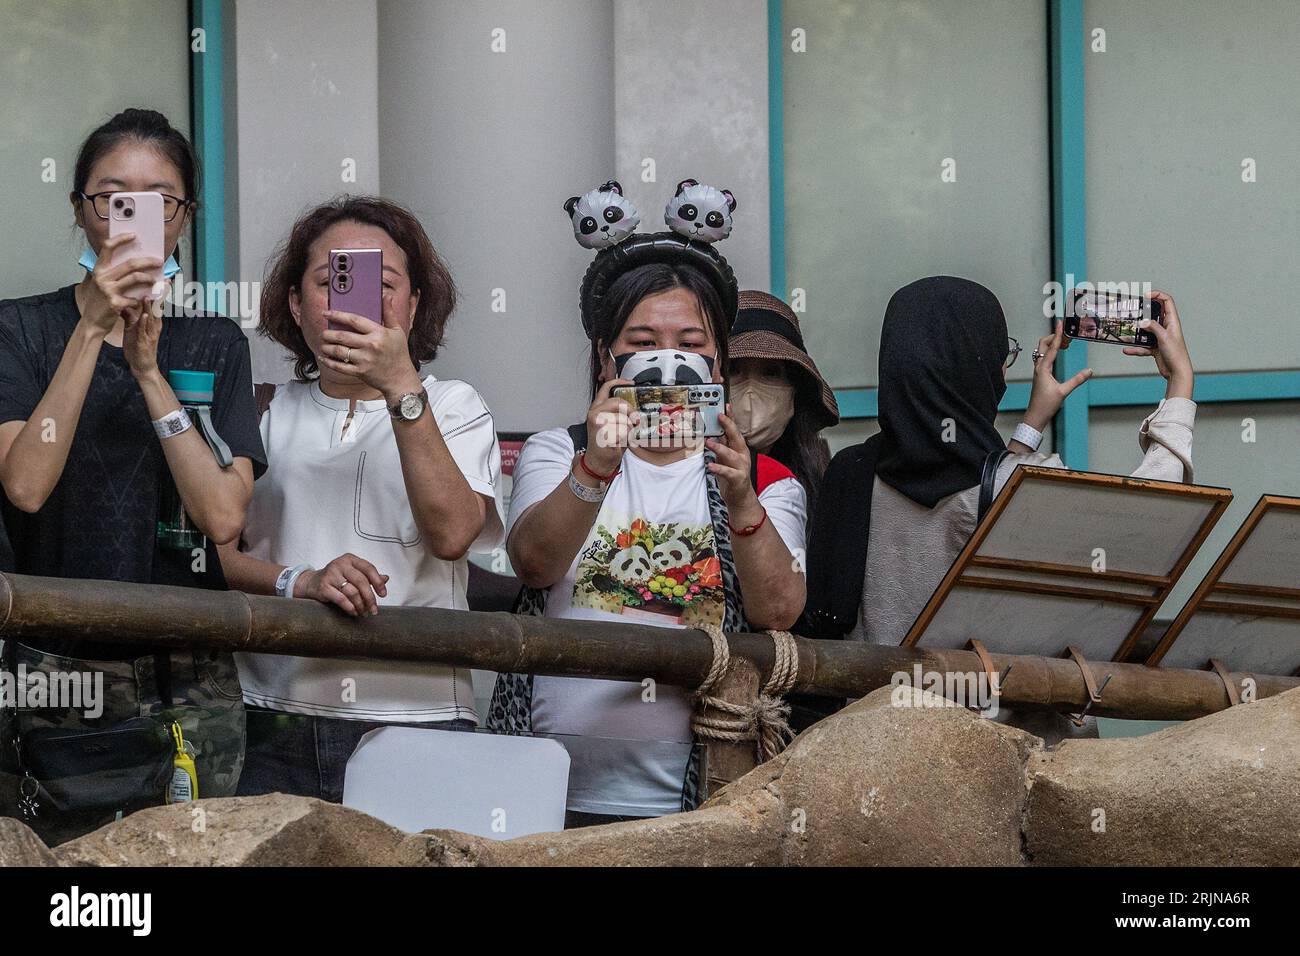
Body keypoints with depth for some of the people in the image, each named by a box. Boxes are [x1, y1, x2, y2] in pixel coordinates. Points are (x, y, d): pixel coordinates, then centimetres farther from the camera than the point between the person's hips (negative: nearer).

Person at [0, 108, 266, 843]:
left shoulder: (215, 344, 7)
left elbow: (224, 516, -7)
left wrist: (149, 369, -13)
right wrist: (93, 330, -17)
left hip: (191, 686, 2)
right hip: (59, 673, -2)